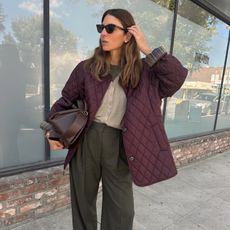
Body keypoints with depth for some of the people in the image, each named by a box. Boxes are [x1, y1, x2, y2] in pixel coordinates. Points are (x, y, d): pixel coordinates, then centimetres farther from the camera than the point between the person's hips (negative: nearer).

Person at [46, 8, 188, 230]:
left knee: (121, 210, 9)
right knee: (82, 202, 18)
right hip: (86, 139, 1)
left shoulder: (143, 71, 2)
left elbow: (177, 77, -11)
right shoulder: (86, 68, 2)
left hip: (120, 144, 0)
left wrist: (147, 50, -10)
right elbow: (65, 102, 9)